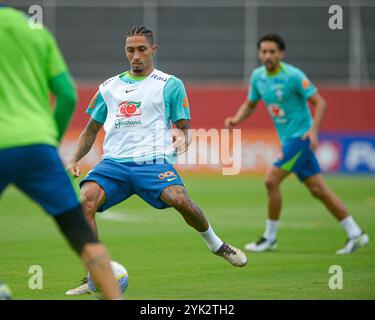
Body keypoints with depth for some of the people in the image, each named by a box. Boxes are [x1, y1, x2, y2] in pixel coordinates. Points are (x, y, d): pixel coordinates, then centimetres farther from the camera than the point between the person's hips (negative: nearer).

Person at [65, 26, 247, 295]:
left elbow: (184, 128, 10)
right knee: (85, 200, -26)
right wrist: (75, 160, 12)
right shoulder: (110, 87, 20)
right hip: (113, 162, 3)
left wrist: (181, 137, -14)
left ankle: (216, 244, 3)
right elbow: (91, 129, 26)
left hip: (153, 161, -3)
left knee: (180, 200, -30)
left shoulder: (170, 85, 10)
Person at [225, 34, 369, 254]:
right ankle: (355, 234, 12)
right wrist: (236, 120, -3)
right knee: (318, 189, 7)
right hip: (288, 138, 7)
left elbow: (320, 102, -15)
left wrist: (313, 130, -28)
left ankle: (270, 238, 1)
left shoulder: (293, 76, -17)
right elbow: (250, 105, 17)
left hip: (301, 136, -7)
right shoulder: (257, 76, 4)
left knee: (271, 180, -12)